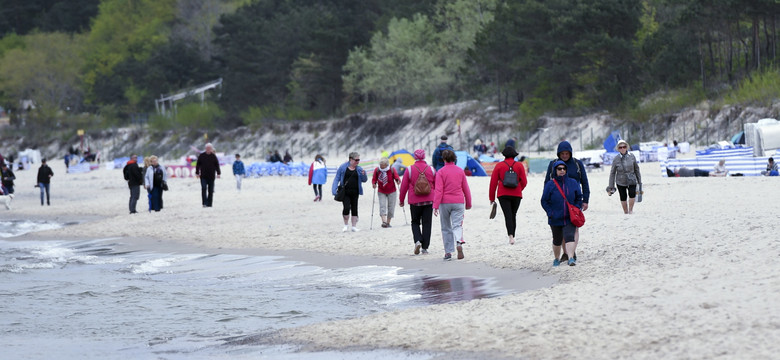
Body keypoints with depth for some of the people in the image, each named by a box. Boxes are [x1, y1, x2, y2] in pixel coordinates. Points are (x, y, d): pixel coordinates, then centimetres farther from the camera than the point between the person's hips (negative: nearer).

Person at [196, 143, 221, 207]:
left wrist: (218, 173, -1)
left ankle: (209, 204, 10)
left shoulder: (213, 156, 4)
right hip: (203, 176, -1)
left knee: (211, 191, 4)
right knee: (204, 189, -13)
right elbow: (198, 165, 7)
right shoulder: (201, 156, 3)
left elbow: (217, 165, 7)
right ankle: (204, 203, -15)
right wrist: (197, 173, 1)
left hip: (211, 177, 1)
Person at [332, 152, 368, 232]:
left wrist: (364, 174, -11)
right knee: (346, 208, -14)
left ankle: (354, 226, 14)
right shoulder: (343, 167, -1)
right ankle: (346, 225, 6)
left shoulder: (359, 169, 7)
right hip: (345, 192, -3)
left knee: (354, 209, 6)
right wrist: (334, 189, -7)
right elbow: (337, 179, 2)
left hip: (355, 193, 3)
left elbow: (364, 180, 11)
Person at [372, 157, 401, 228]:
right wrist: (374, 184, -18)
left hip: (391, 192, 0)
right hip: (381, 192, 0)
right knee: (382, 206, -15)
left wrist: (398, 180, -29)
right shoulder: (377, 170, -7)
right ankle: (384, 221, -24)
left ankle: (388, 222, 15)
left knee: (391, 207, 3)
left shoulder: (392, 170, -11)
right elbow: (374, 179, 2)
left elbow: (397, 177, -7)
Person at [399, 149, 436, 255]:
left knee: (415, 222, 13)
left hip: (415, 201, -1)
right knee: (427, 224, 5)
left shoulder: (409, 170, -5)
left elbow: (404, 186, -1)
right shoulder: (431, 170, 0)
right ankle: (425, 248, 3)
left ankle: (417, 240, -11)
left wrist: (401, 200, 11)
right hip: (429, 201, 1)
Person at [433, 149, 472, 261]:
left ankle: (448, 252, 10)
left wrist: (436, 206, -12)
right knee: (457, 225, -2)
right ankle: (459, 243, -31)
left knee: (446, 228, 10)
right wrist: (468, 203, 21)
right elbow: (466, 189, 11)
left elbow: (438, 190, -12)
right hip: (458, 202, 2)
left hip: (445, 203, -1)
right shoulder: (460, 171, 4)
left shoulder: (441, 172, -6)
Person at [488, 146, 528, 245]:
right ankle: (512, 235, 18)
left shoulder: (499, 166, 1)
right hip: (516, 195, 2)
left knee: (508, 215, -9)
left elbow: (493, 182, 0)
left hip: (503, 195, -1)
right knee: (513, 215, 14)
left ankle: (510, 236, -28)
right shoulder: (519, 165, 2)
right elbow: (524, 182, 1)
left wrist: (492, 197, 7)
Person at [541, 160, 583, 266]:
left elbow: (579, 198, 12)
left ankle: (571, 258, -22)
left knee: (569, 236, -17)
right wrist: (550, 213, -9)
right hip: (555, 219, 0)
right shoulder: (550, 184, -3)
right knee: (557, 240, 12)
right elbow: (544, 201, 1)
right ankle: (556, 259, 30)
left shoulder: (573, 183, 3)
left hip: (570, 218, 0)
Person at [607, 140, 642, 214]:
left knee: (632, 194, -21)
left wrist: (639, 181, 10)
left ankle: (631, 210, -3)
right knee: (623, 197, 5)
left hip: (631, 180, 0)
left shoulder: (632, 156, -4)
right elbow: (612, 173, -1)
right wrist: (611, 186, -1)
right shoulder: (616, 159, -7)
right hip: (621, 182, 0)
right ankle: (626, 212, 25)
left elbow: (636, 169, 7)